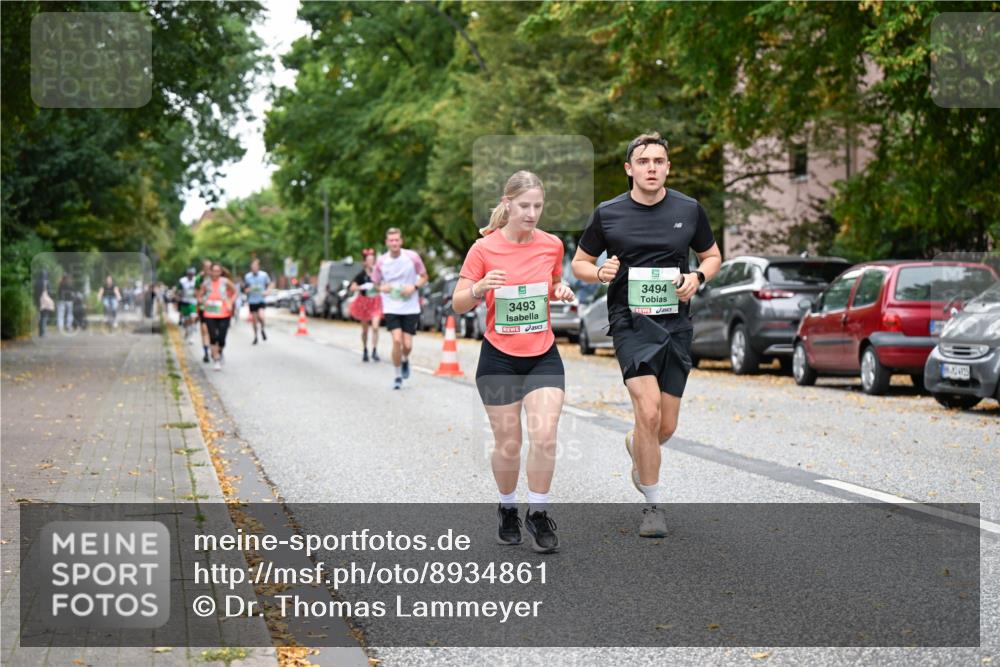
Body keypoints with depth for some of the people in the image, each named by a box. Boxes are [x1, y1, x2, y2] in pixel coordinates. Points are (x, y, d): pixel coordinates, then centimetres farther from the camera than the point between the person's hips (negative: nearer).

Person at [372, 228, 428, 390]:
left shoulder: (412, 257, -6)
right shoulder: (381, 261, -2)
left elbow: (424, 276, 6)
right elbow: (376, 282, 11)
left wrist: (414, 287, -13)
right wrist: (382, 288, -12)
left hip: (410, 308, 0)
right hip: (391, 308, 0)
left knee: (407, 344, -3)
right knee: (397, 340, -17)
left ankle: (405, 360, 35)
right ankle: (398, 376, 1)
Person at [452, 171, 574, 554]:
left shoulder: (552, 245, 1)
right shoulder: (484, 248, -8)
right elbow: (458, 305, -5)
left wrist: (562, 291, -4)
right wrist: (479, 289, -25)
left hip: (543, 356, 2)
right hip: (499, 359, -2)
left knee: (545, 437, -12)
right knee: (508, 443, 5)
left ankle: (538, 515, 6)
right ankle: (507, 509, 29)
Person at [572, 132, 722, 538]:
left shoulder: (689, 210, 5)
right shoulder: (607, 214, 0)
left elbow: (712, 256, 17)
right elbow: (579, 263, 11)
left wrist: (697, 278, -4)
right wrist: (600, 273, -12)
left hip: (676, 323, 3)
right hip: (630, 322, -3)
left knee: (665, 427, 5)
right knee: (648, 410, -20)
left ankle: (636, 448, 43)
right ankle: (652, 505, -6)